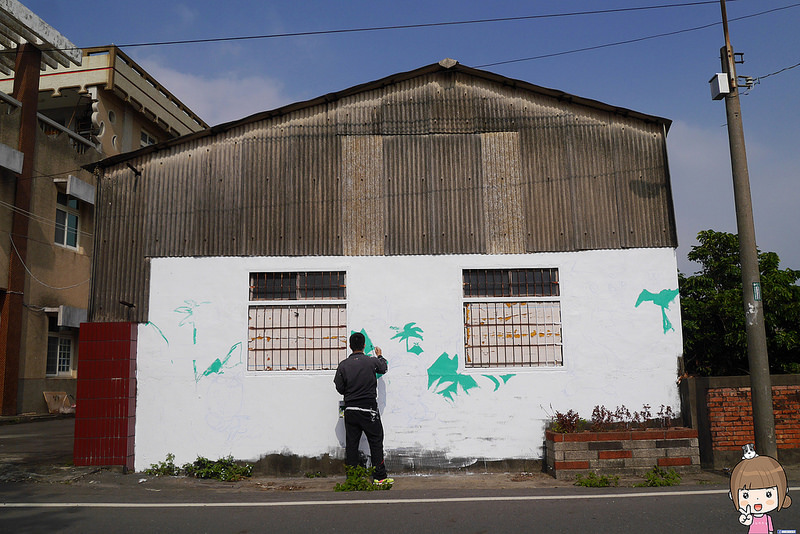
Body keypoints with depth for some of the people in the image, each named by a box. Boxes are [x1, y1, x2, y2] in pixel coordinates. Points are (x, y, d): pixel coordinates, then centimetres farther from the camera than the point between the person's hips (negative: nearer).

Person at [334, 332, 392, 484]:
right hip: (368, 410, -2)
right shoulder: (372, 361, -5)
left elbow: (339, 387, 0)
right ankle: (379, 476, 7)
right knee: (376, 442, 6)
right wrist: (380, 356, 35)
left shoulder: (343, 365, -1)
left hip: (350, 410, 3)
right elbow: (384, 368, 16)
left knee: (351, 443, 9)